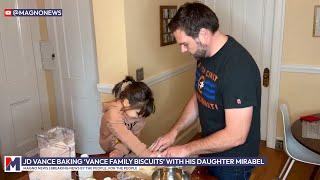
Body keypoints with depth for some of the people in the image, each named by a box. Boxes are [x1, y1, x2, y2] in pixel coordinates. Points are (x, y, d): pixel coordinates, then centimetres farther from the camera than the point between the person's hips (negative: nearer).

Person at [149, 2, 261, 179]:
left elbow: (235, 136, -30)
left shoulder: (238, 67, -30)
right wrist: (174, 132, -1)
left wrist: (186, 149, -21)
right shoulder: (204, 54, -3)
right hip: (209, 152, 7)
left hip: (232, 164, -7)